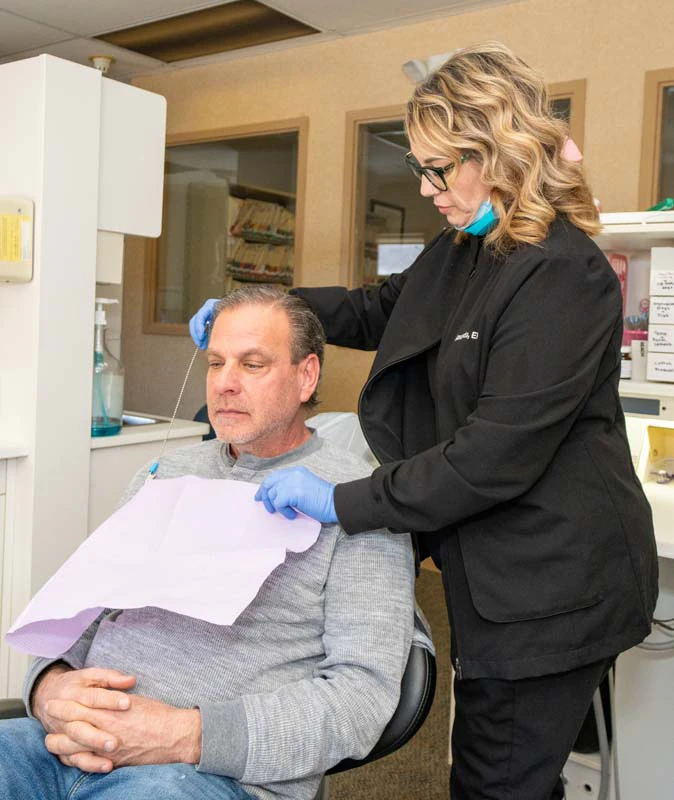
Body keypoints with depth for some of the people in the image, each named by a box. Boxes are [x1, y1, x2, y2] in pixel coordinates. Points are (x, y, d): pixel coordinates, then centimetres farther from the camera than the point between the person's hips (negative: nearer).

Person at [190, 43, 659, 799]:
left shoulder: (563, 274, -20)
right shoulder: (459, 252, 8)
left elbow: (499, 454, -25)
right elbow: (378, 311, 22)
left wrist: (345, 502, -21)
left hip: (552, 587, -8)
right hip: (492, 572, 8)